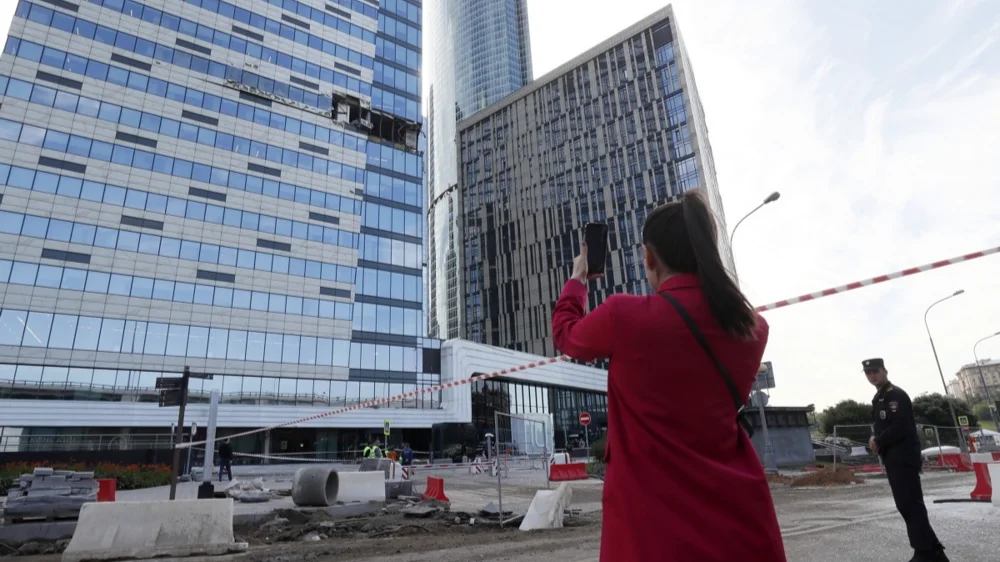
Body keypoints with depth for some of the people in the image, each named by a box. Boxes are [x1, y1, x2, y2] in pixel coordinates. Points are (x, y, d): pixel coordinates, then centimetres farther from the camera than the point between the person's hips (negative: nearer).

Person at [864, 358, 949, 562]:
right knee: (906, 504, 13)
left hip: (904, 457, -10)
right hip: (893, 459, 10)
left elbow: (901, 426, -21)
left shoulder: (896, 395, -11)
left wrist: (878, 441, -13)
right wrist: (876, 440, 4)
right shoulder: (878, 398, 19)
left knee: (911, 504, -9)